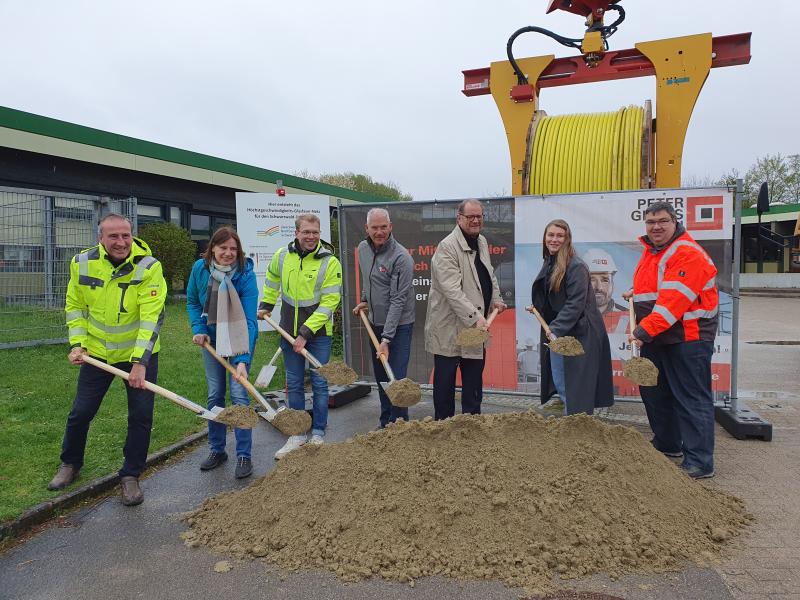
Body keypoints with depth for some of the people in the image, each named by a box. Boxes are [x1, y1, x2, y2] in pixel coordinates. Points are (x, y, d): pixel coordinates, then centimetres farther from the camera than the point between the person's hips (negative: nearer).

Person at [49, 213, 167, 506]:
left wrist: (140, 362, -29)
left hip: (140, 354, -3)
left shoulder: (149, 267, -21)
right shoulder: (81, 263, -8)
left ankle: (131, 476, 19)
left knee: (141, 416, 0)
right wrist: (77, 344, -7)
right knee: (80, 413, 12)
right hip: (97, 353, 3)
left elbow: (152, 318, -25)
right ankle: (70, 464, 39)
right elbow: (75, 306, 5)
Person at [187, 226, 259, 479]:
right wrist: (198, 329, -10)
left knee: (239, 395, -8)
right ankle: (216, 450, 24)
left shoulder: (246, 276, -26)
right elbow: (192, 301, 4)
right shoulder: (200, 268, -14)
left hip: (240, 338, -3)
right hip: (212, 337, 4)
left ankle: (244, 455, 3)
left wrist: (243, 359, -38)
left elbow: (249, 321, -30)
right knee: (214, 395, 8)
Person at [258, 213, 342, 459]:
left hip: (318, 332, -4)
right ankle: (298, 434, 23)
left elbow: (329, 302, -16)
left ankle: (318, 434, 18)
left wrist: (307, 332, -19)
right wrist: (266, 305, 20)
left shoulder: (330, 262, -13)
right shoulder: (282, 256, -1)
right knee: (294, 384, 10)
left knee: (319, 383, 4)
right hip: (289, 331, 4)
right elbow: (272, 279, 22)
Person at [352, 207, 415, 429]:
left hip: (398, 325, -7)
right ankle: (385, 423, 28)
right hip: (375, 323, 7)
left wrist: (386, 338, -24)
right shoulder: (363, 248, 3)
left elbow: (398, 300, -23)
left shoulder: (401, 257, -20)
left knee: (396, 378, -8)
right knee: (380, 377, 15)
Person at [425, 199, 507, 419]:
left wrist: (496, 299, 10)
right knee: (445, 378, 5)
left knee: (474, 375, 15)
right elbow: (452, 290, -25)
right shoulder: (447, 247, -17)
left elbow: (490, 274, 25)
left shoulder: (482, 242, 11)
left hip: (477, 324, 8)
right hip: (450, 325, -8)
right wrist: (475, 317, -31)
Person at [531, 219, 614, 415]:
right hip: (554, 334, 9)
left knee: (577, 390, -4)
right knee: (558, 383, 14)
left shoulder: (576, 266, -13)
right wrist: (537, 309, 7)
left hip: (577, 334, -9)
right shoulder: (549, 264, 13)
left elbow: (575, 303, -20)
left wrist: (556, 330, -24)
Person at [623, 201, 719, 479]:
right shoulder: (650, 251, 14)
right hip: (655, 337, 10)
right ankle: (667, 444, 34)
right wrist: (637, 293, 12)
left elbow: (673, 301, -27)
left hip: (688, 337, -10)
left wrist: (645, 330, -31)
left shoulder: (688, 254, -17)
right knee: (654, 392, 18)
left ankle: (700, 463, 3)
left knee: (692, 399, -5)